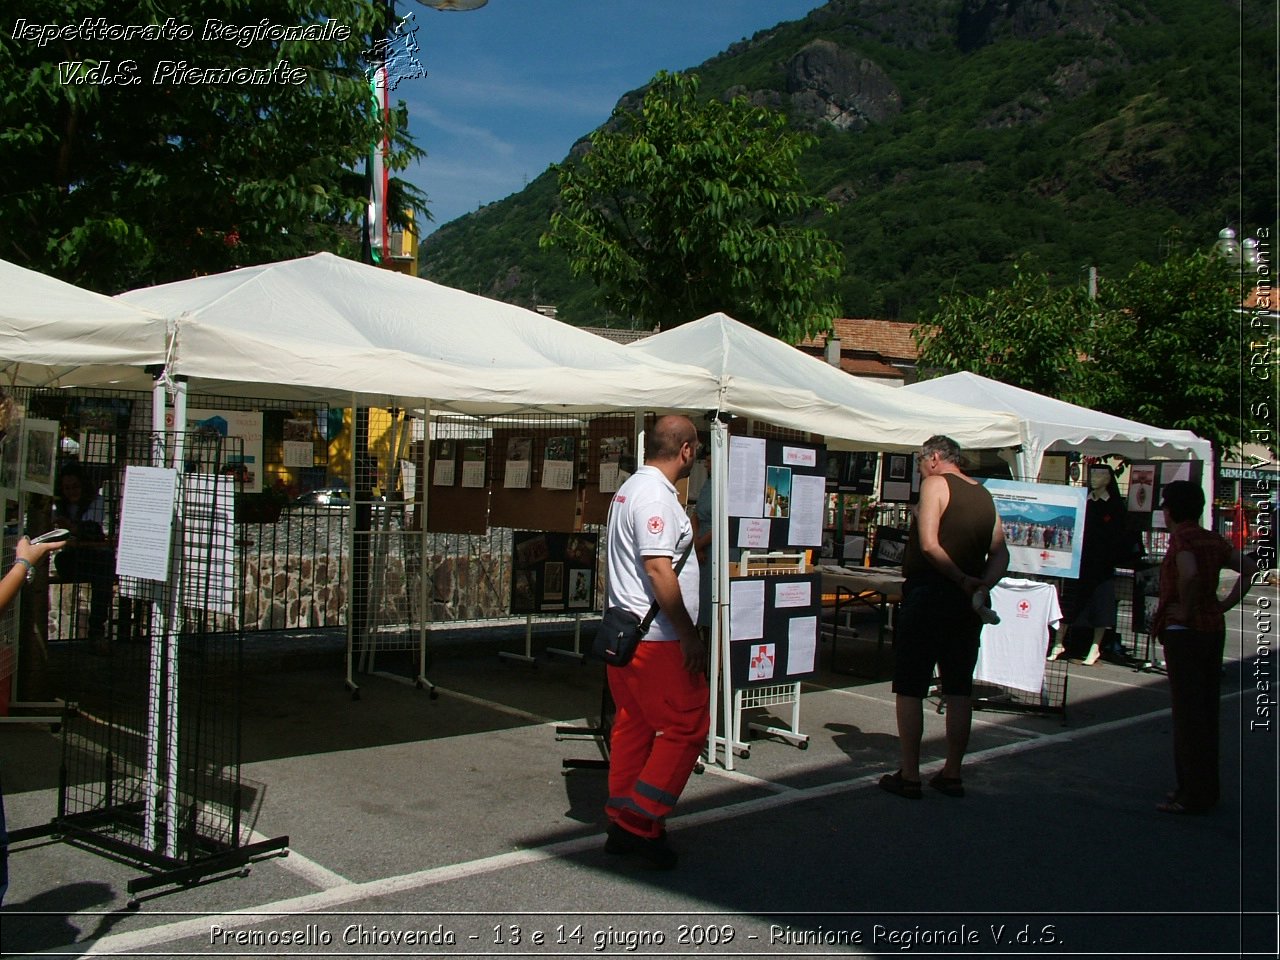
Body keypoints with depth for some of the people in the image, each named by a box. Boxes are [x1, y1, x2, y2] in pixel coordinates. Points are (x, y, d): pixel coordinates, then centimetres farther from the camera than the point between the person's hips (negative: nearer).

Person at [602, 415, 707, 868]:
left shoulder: (630, 488, 16)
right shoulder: (656, 496, -17)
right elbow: (658, 569, -24)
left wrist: (693, 538, 40)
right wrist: (690, 635, -20)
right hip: (656, 638, -10)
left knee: (634, 725, 14)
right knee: (687, 726, -3)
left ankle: (623, 826, 20)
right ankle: (640, 822, -1)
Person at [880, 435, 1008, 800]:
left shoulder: (935, 484, -7)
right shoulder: (984, 495, 13)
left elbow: (928, 544, -19)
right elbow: (1000, 553, 4)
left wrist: (962, 580, -14)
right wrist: (983, 584, -10)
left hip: (928, 593, -6)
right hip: (967, 604, 7)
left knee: (910, 688, 2)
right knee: (959, 689, 12)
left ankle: (909, 776, 4)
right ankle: (952, 774, 17)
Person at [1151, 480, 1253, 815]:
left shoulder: (1181, 539, -13)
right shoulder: (1214, 540, 10)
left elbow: (1189, 574, -31)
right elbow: (1248, 569, 11)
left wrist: (1185, 610, -18)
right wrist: (1224, 604, 6)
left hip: (1184, 632, -8)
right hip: (1215, 629, 8)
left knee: (1188, 714, -3)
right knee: (1207, 712, 14)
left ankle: (1193, 795, 2)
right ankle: (1206, 788, 22)